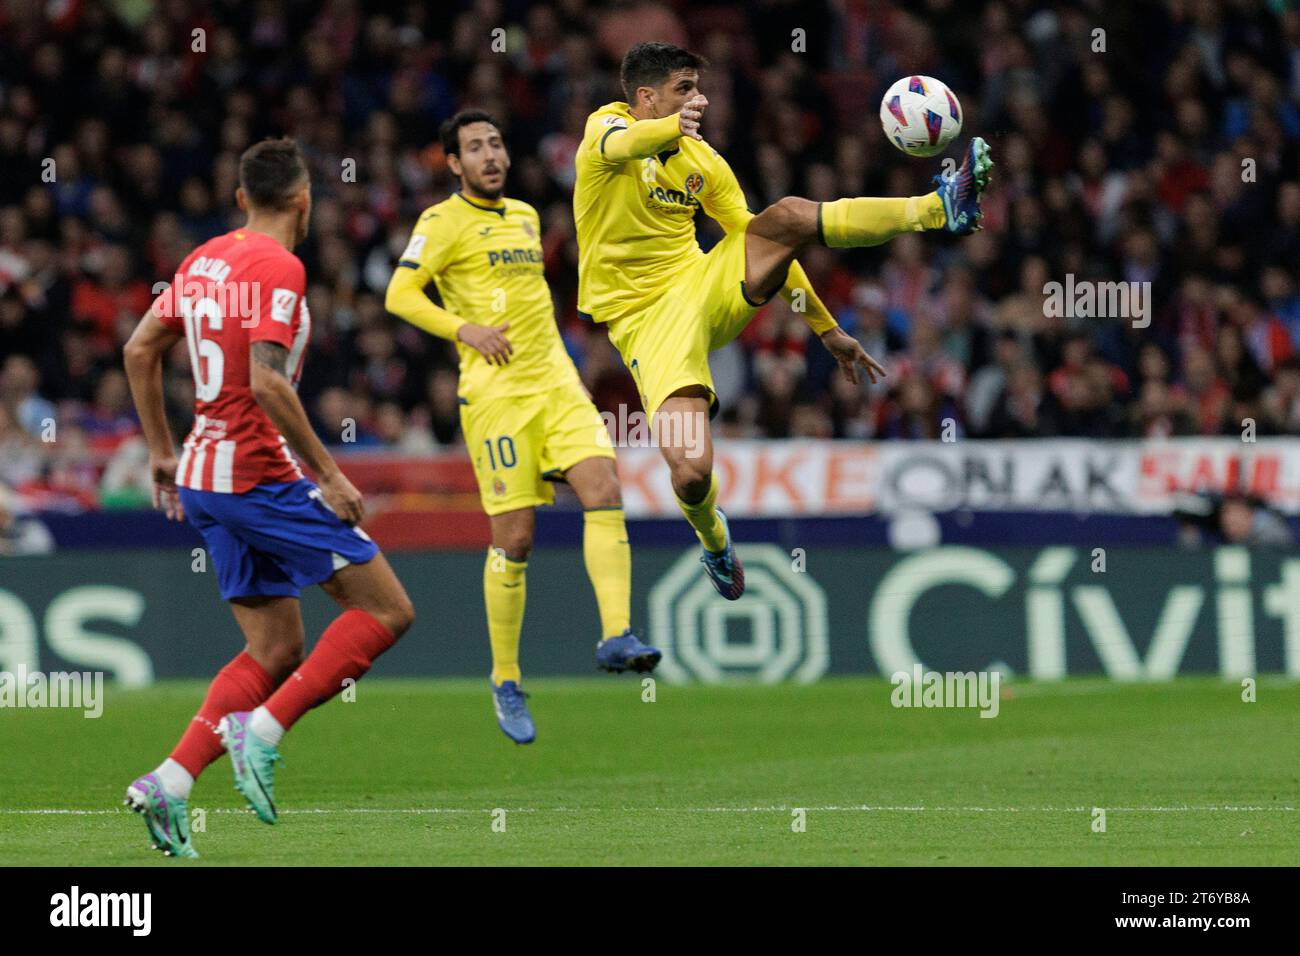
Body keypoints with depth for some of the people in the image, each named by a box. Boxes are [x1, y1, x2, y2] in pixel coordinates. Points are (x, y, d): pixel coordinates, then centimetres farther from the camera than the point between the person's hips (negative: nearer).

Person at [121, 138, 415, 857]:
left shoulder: (205, 259, 13)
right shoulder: (278, 267, -13)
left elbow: (140, 349, 18)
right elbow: (266, 383, -22)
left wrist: (162, 452, 24)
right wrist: (327, 475, -17)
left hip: (204, 476, 9)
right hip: (258, 472, -9)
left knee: (276, 651, 11)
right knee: (386, 611, -4)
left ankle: (168, 782, -2)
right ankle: (263, 729, -13)